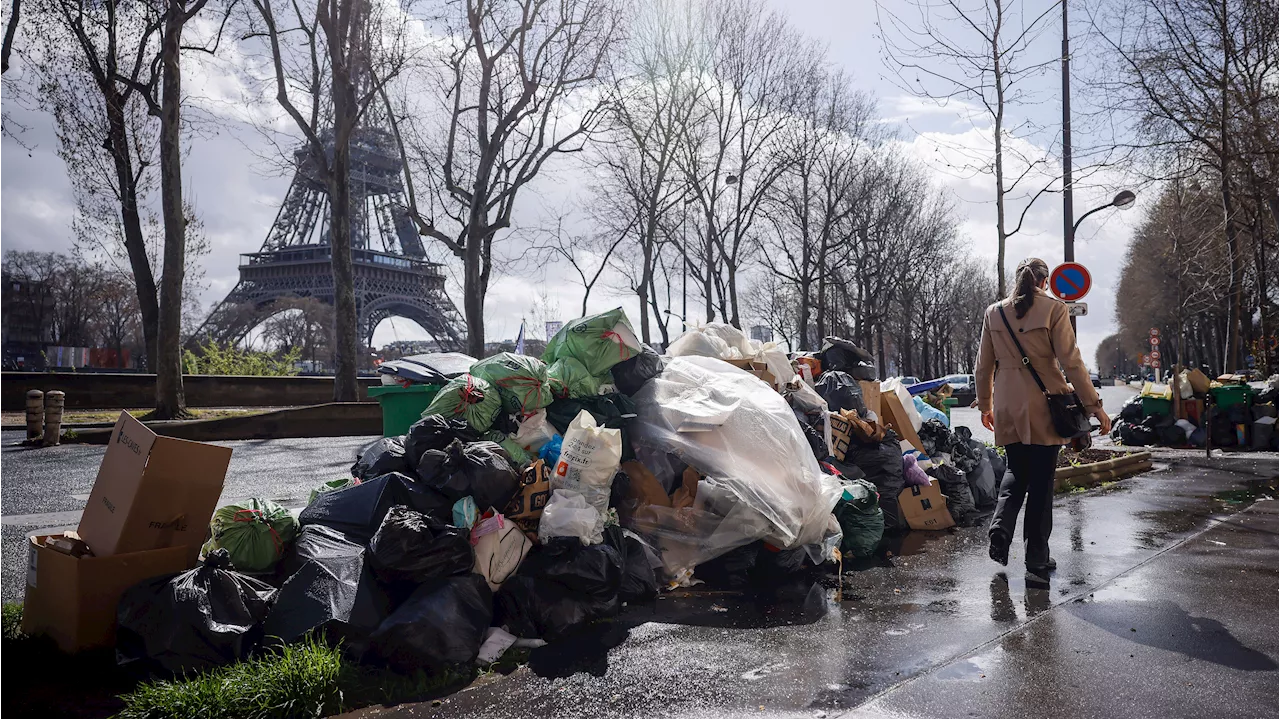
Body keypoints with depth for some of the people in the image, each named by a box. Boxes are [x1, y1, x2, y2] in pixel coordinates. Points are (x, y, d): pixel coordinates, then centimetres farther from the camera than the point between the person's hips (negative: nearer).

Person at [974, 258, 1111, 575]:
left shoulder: (994, 312, 4)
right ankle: (1037, 557, 12)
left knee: (1016, 471, 19)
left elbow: (984, 366, 9)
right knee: (1041, 480, 6)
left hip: (1008, 409, 3)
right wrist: (1094, 405, -4)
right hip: (1043, 408, -3)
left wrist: (985, 404, 21)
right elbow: (1071, 363, -10)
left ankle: (1001, 525, -5)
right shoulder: (1053, 310, -7)